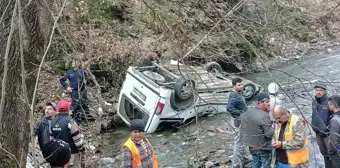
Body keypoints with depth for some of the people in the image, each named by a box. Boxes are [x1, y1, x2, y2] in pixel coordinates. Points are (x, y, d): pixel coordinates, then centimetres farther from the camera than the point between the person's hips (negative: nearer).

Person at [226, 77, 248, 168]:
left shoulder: (238, 93, 8)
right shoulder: (234, 96, -23)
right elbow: (229, 107, -38)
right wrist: (240, 113, -29)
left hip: (242, 120, 10)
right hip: (238, 121, -10)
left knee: (242, 141, 24)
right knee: (238, 143, -3)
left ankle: (243, 159, 40)